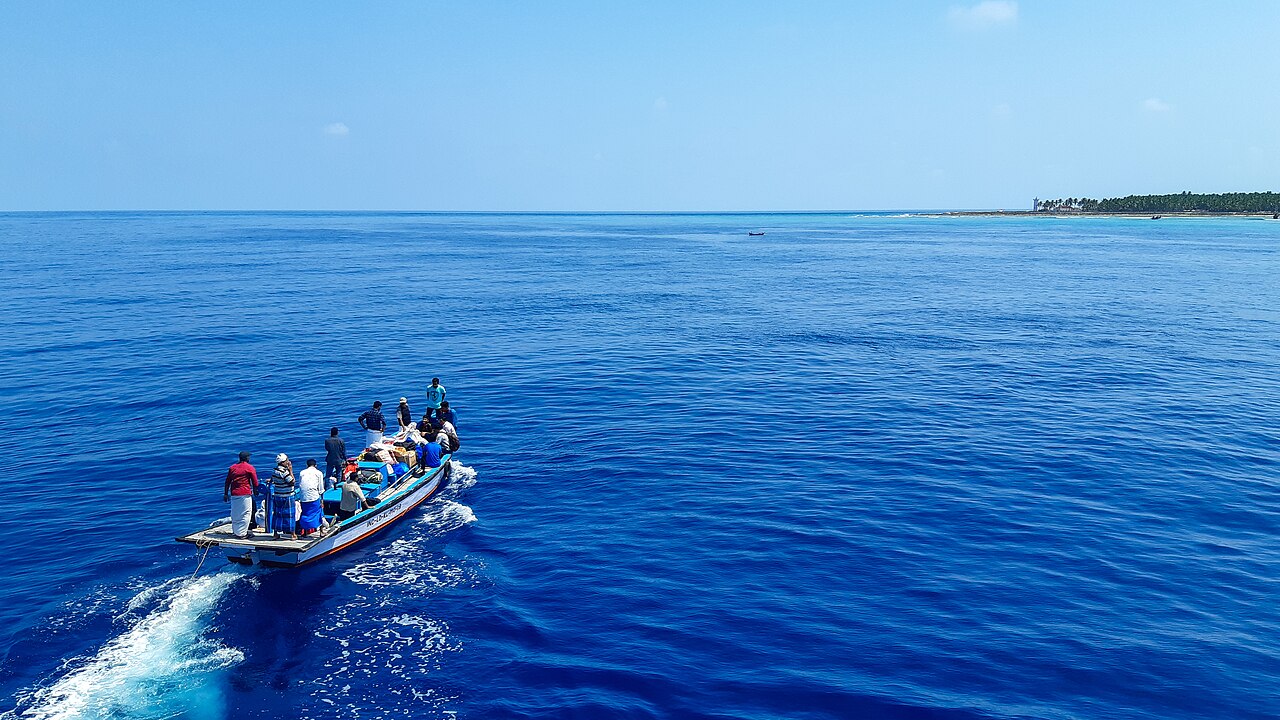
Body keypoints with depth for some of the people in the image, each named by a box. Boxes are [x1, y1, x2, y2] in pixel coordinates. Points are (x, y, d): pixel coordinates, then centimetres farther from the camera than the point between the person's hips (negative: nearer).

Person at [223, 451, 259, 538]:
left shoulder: (232, 468, 12)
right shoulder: (250, 468, -2)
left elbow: (227, 482, 12)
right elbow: (255, 483, -3)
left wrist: (225, 494, 17)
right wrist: (255, 491, 13)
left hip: (234, 494, 5)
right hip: (245, 494, -5)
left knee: (235, 514, 13)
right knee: (245, 514, 0)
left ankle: (235, 531, 20)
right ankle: (242, 533, -2)